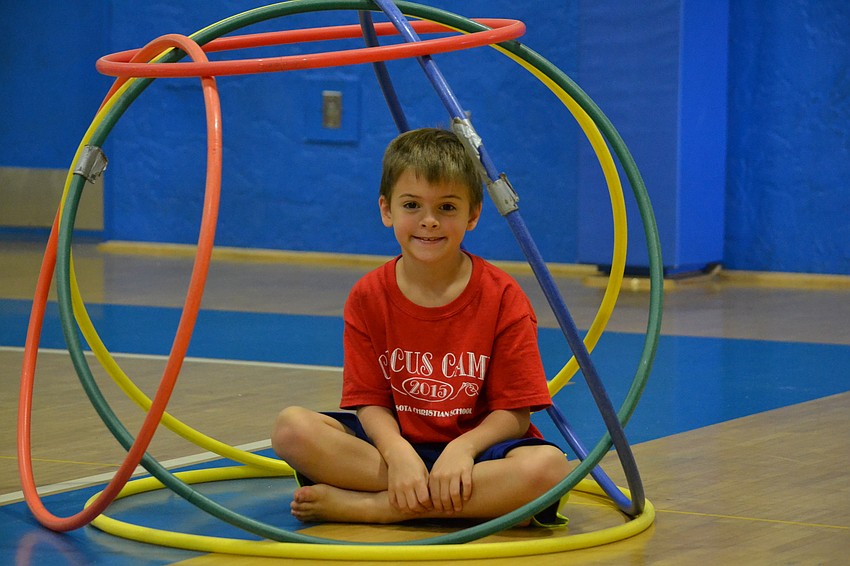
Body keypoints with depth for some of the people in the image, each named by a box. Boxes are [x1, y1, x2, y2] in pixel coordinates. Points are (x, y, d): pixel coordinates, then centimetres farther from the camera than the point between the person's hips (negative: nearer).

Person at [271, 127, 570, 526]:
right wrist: (397, 452, -25)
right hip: (397, 442, 2)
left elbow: (515, 412, -9)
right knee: (292, 428, -22)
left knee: (549, 466, -34)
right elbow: (370, 400, -3)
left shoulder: (501, 298, -7)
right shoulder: (368, 297, -1)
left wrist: (463, 448, -28)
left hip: (474, 448, -2)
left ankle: (361, 505, -28)